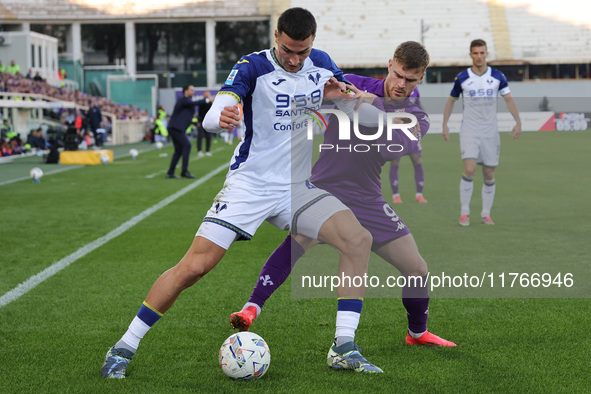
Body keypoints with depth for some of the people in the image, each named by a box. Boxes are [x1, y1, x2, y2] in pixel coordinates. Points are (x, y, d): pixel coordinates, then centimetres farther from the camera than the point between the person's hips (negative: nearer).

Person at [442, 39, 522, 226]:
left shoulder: (497, 76, 1)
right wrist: (445, 125, 6)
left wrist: (518, 122, -9)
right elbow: (451, 100, 11)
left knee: (489, 175, 4)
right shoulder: (462, 78, -1)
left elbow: (509, 99, 2)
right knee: (469, 170, -17)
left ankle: (486, 214, 17)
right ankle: (464, 212, -5)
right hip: (469, 131, -2)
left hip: (490, 132, 2)